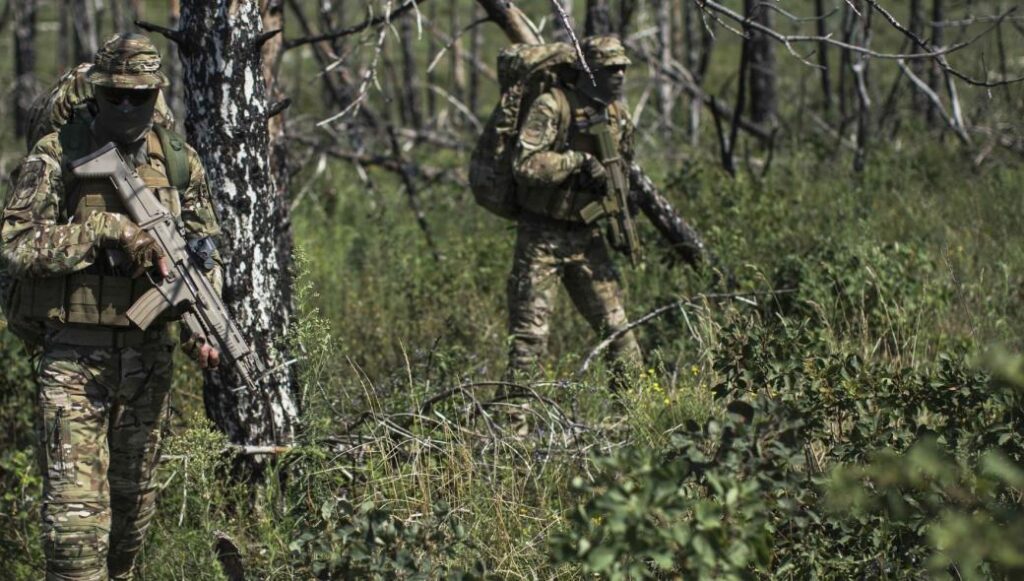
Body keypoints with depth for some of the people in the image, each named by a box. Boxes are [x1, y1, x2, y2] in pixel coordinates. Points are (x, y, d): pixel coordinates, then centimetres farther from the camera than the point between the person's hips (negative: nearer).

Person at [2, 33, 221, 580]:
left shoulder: (178, 162, 6)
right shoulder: (55, 156, -6)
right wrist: (103, 228, -21)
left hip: (150, 355, 4)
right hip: (74, 357, -4)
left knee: (134, 503, 14)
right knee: (77, 504, -11)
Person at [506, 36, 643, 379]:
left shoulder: (618, 114, 8)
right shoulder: (551, 106, -15)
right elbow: (525, 164, -25)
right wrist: (579, 161, -24)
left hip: (587, 236, 6)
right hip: (542, 237, -6)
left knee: (614, 323, 9)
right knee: (530, 331, -3)